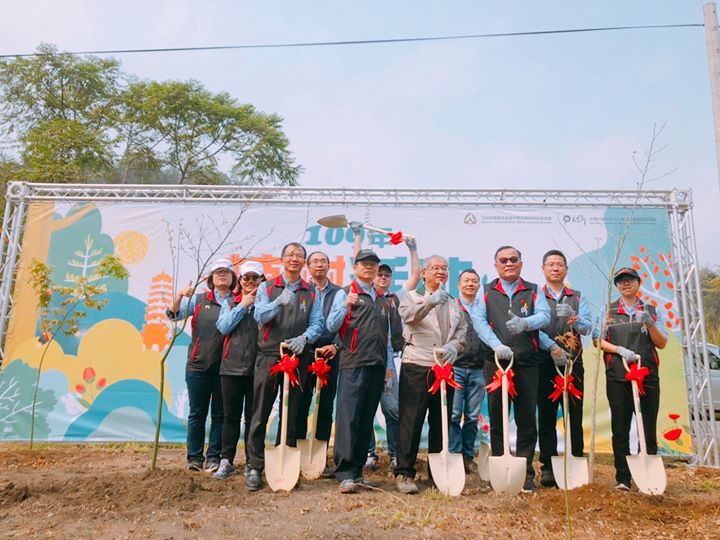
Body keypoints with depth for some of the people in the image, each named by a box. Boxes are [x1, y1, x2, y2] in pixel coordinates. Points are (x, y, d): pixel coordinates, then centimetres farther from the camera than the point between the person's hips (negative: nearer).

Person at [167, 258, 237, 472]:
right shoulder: (198, 300, 5)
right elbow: (174, 315, -3)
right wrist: (180, 296, -20)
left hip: (224, 368, -1)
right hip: (197, 366, 1)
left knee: (219, 414, 8)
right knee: (197, 413, 9)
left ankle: (214, 457, 18)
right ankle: (194, 457, 19)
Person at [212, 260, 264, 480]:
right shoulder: (229, 303, 13)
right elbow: (223, 327, -4)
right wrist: (243, 305, -3)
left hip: (258, 367, -2)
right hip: (232, 366, 2)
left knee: (254, 416, 7)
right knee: (231, 415, 7)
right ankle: (226, 461, 17)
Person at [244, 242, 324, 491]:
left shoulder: (311, 293, 10)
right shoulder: (267, 288, 8)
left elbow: (317, 323, 2)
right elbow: (259, 316, -6)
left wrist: (303, 338, -18)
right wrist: (278, 302, -23)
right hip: (268, 356, -1)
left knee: (291, 414, 8)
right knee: (260, 414, -1)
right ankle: (255, 467, 8)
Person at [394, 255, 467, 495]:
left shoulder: (454, 303, 21)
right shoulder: (412, 296, 4)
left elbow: (463, 330, 13)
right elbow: (408, 315, -17)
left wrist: (454, 345, -8)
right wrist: (429, 301, -34)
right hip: (416, 366, -5)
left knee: (441, 421, 10)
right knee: (411, 420, -5)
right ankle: (404, 473, 4)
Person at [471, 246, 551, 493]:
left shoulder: (533, 291, 12)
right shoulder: (486, 292, 10)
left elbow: (544, 315, -6)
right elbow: (479, 320, -5)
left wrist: (525, 323, -28)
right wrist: (496, 344, -21)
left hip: (526, 363, 1)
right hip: (495, 362, 0)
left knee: (526, 419, 4)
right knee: (497, 418, 5)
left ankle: (526, 474, 16)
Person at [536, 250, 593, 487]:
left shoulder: (578, 297, 13)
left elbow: (587, 327, -1)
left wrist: (572, 317, -22)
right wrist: (552, 346, -21)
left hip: (573, 363, 2)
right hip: (545, 363, -2)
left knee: (575, 417, 4)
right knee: (546, 417, 2)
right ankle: (547, 468, 8)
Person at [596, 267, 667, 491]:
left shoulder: (650, 311, 13)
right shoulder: (608, 311, 11)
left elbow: (662, 343, 8)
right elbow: (599, 341, 4)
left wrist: (650, 324, -9)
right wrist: (620, 350, -13)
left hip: (648, 376, 1)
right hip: (617, 377, -1)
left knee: (648, 428, 1)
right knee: (620, 428, 0)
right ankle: (622, 478, 7)